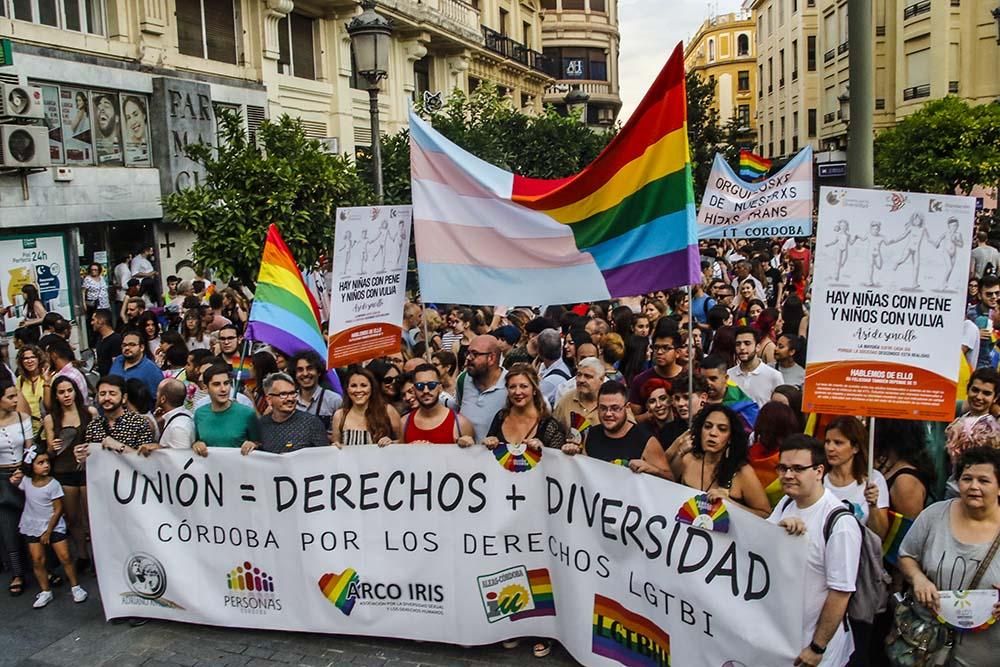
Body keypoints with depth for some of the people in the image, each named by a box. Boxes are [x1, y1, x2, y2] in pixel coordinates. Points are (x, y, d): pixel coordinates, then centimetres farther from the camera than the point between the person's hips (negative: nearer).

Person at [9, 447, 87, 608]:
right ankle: (45, 592, 18)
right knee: (37, 560, 4)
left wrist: (48, 532, -10)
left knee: (65, 557, -4)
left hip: (54, 526, -3)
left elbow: (58, 510, -12)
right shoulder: (25, 480, -7)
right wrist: (14, 481, -5)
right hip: (33, 527, 3)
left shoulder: (53, 484, -17)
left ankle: (75, 587, 11)